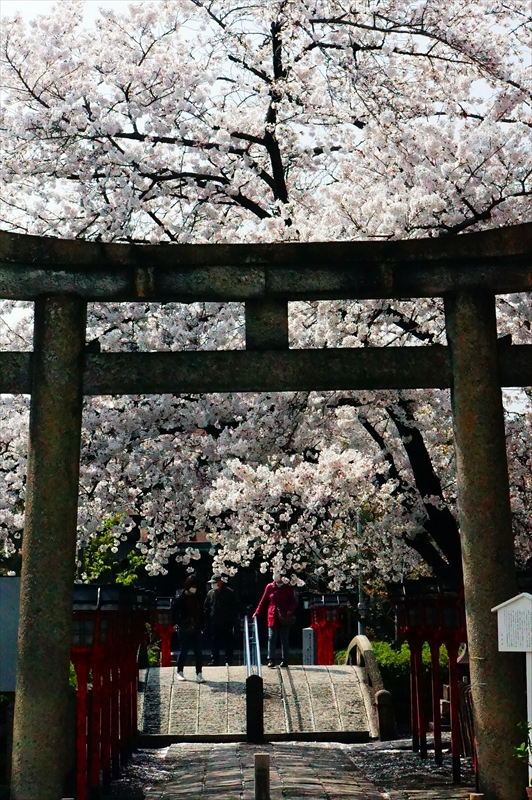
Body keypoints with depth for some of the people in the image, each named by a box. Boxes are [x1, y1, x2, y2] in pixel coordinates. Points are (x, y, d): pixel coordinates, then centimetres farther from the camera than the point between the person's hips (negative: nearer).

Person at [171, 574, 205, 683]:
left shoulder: (199, 596, 2)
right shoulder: (180, 597, -8)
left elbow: (202, 612, 6)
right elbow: (174, 611, -3)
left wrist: (202, 625, 2)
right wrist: (176, 623, -10)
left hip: (196, 628, 3)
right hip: (184, 628, -3)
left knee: (198, 651, 0)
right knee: (183, 650, 6)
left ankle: (199, 674, 5)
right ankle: (180, 672, 22)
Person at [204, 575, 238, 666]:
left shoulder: (229, 592, -4)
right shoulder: (210, 593, 7)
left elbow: (235, 607, -1)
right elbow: (206, 608, 12)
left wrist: (232, 618, -7)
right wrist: (208, 619, 3)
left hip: (227, 622, -3)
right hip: (214, 623, 3)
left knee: (228, 642, 4)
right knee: (214, 642, 5)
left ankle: (229, 660, 11)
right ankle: (215, 660, 12)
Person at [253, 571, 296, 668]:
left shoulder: (288, 588, 6)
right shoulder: (270, 587, 7)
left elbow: (293, 602, 4)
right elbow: (263, 601, 8)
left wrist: (290, 611, -13)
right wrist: (257, 613, 1)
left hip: (284, 618, 0)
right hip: (273, 617, 0)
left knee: (284, 639, 6)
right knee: (272, 638, -5)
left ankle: (285, 660, 12)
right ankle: (271, 660, -6)